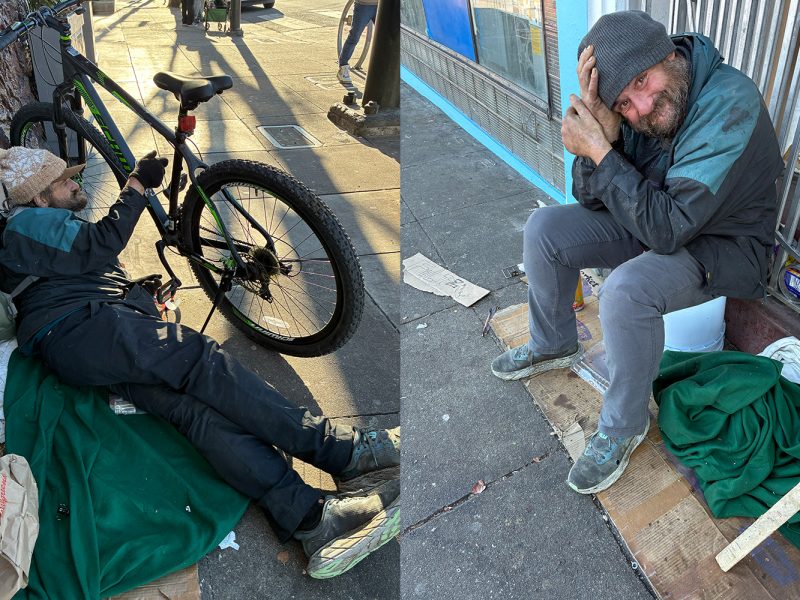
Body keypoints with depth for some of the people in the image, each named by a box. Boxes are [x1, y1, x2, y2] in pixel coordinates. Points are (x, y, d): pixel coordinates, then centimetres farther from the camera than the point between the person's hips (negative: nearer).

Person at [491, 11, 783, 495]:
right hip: (658, 218, 7)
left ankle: (625, 425, -8)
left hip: (725, 243, -7)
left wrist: (599, 151, -33)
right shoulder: (633, 112, -12)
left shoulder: (730, 102, -32)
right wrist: (600, 137, -27)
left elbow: (667, 227, -35)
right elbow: (591, 199, -8)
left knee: (626, 291, -34)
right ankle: (554, 346, 20)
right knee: (545, 229, -4)